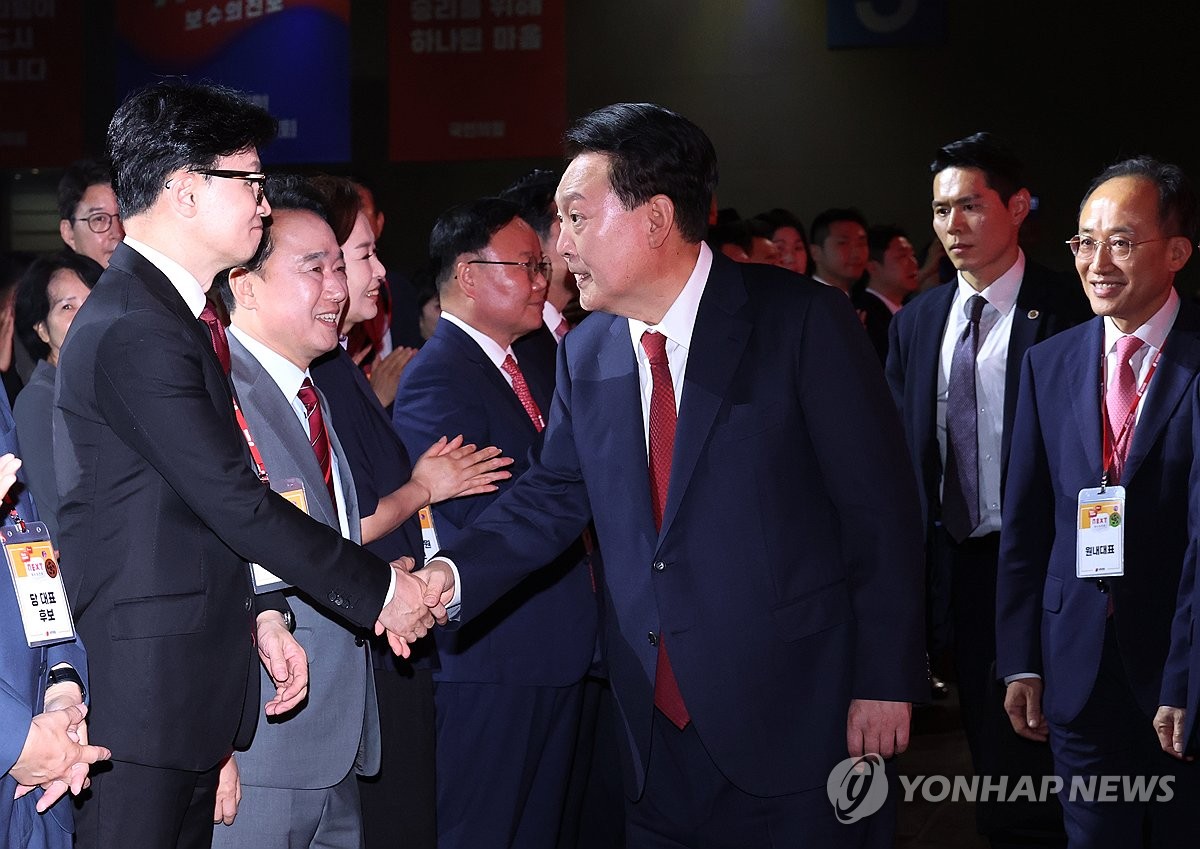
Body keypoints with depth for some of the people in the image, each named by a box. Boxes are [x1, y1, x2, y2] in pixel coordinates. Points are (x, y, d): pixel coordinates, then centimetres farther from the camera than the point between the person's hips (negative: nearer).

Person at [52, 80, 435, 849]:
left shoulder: (168, 313, 16)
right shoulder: (134, 332, -19)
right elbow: (235, 499, -19)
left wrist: (261, 612, 11)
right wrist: (380, 590, -11)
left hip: (189, 684, 10)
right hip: (144, 688, -10)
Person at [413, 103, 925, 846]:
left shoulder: (803, 322, -10)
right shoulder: (587, 353, 7)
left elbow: (881, 510, -8)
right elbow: (554, 496, 9)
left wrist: (885, 682, -9)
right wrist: (454, 575, -9)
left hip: (794, 724, -5)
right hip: (656, 729, 5)